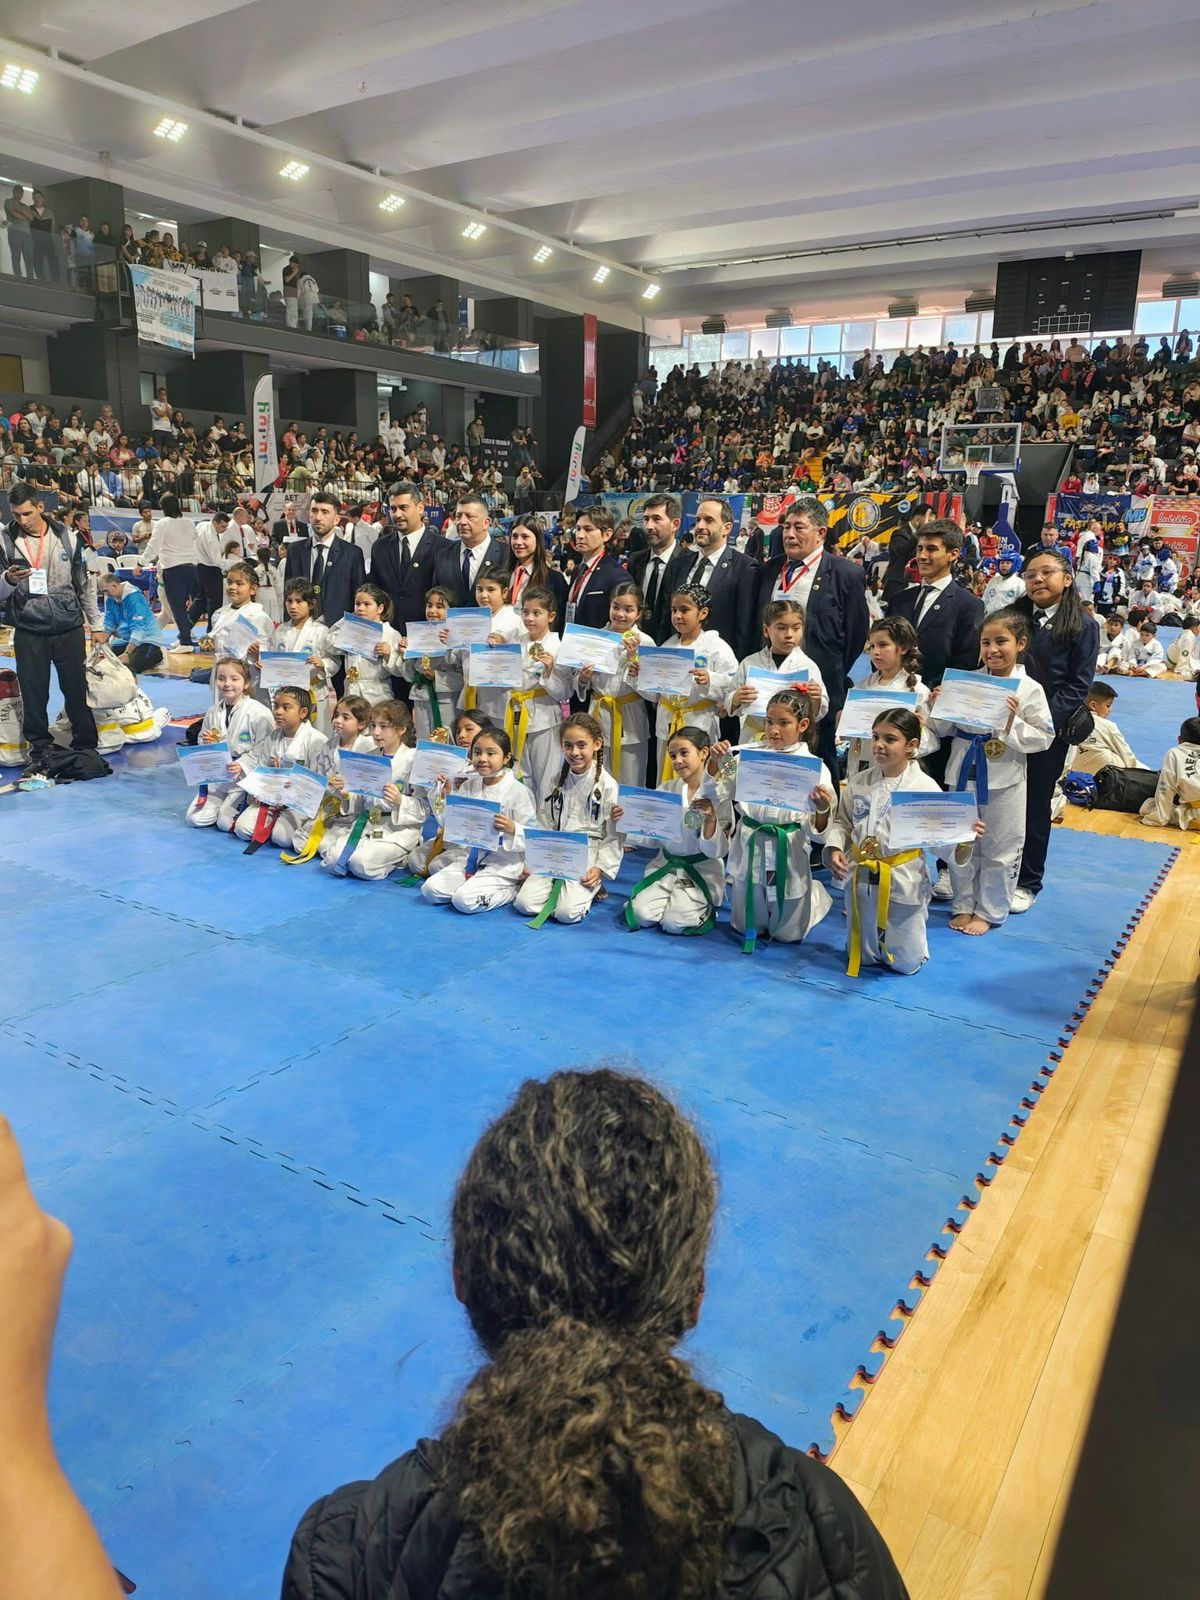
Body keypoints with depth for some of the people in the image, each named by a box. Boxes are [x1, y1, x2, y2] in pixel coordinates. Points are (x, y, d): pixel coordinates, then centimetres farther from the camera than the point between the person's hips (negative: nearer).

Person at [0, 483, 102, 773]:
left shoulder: (68, 538, 1)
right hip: (29, 632, 0)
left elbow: (85, 584, 9)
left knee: (77, 690, 6)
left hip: (69, 629, 0)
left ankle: (86, 746, 20)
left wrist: (96, 625, 10)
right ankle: (39, 751, 18)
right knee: (34, 695, 5)